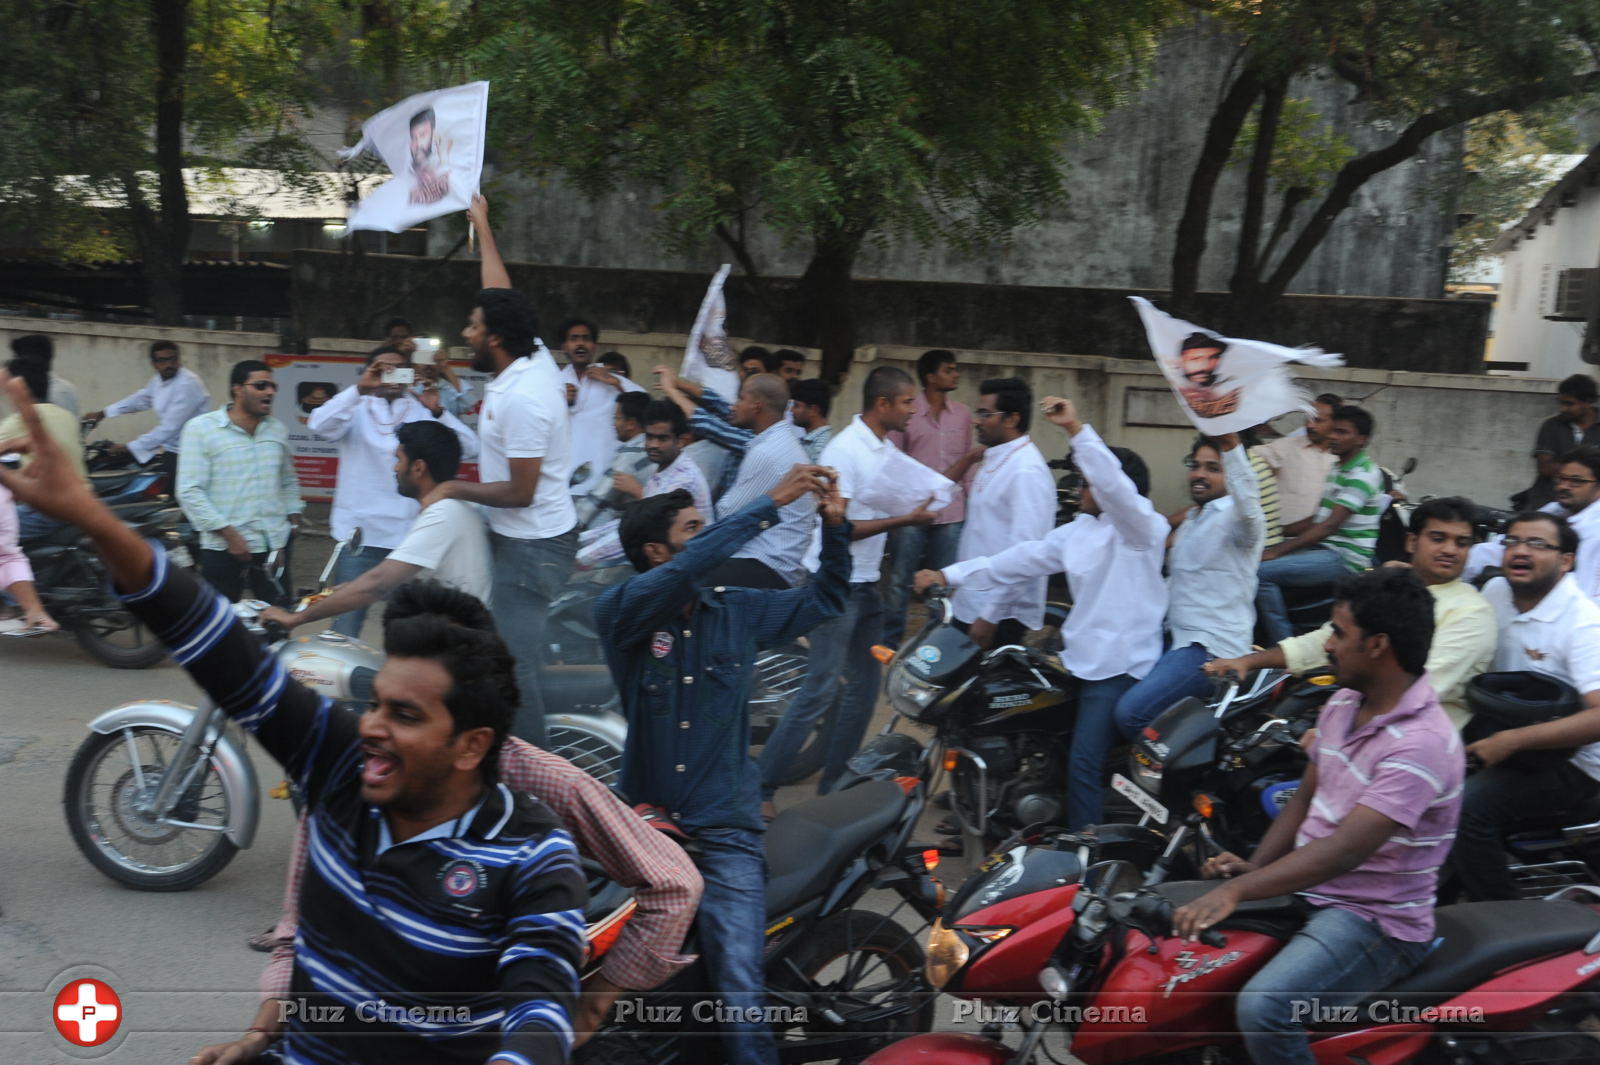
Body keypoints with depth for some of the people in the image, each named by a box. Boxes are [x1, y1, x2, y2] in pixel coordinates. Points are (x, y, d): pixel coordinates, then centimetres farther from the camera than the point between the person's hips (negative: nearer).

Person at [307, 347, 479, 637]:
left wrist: (438, 411, -24)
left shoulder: (424, 413, 5)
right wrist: (359, 389, -28)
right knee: (346, 623, 3)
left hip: (411, 536, 1)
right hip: (360, 533, -1)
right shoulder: (356, 411, 3)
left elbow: (469, 448, -8)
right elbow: (319, 424, -18)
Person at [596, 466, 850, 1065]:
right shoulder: (619, 610, -5)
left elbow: (822, 600, 19)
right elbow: (688, 571, -24)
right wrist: (771, 503, -22)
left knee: (740, 990, -13)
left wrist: (835, 524, 4)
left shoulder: (737, 610, 8)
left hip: (724, 829, 1)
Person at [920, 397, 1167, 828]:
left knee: (1083, 767, -12)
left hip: (1120, 665, -9)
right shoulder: (1079, 530, 15)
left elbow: (1113, 485, -29)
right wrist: (950, 574, 6)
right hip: (1081, 658, 9)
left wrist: (1076, 429, -35)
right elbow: (1025, 558, 11)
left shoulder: (1142, 527, -9)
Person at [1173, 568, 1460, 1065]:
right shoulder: (1343, 704, 5)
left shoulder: (1421, 743, -24)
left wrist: (1236, 891, -38)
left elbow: (1342, 850, -32)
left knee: (1263, 1009, -32)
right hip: (1309, 891, 9)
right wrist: (1253, 867, -2)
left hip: (1376, 919, -9)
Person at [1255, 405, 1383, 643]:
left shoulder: (1364, 474, -13)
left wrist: (1276, 551, -22)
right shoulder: (1337, 468, 17)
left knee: (1262, 572, -25)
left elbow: (1330, 525, -20)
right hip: (1322, 548, 10)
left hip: (1346, 557, -10)